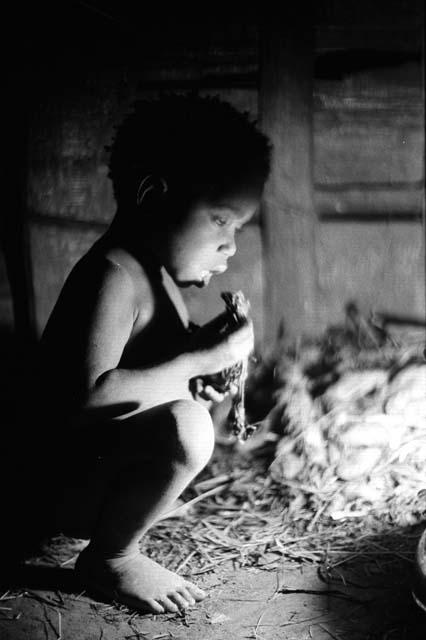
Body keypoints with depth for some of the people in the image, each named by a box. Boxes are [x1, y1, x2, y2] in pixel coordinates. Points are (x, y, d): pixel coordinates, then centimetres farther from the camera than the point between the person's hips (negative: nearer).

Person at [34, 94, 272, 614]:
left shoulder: (154, 269, 5)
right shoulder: (112, 277, -25)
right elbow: (88, 395, -35)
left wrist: (205, 348, -3)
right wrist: (197, 362, -28)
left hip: (103, 452, 10)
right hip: (59, 471, -10)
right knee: (185, 428, -34)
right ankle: (108, 560, -7)